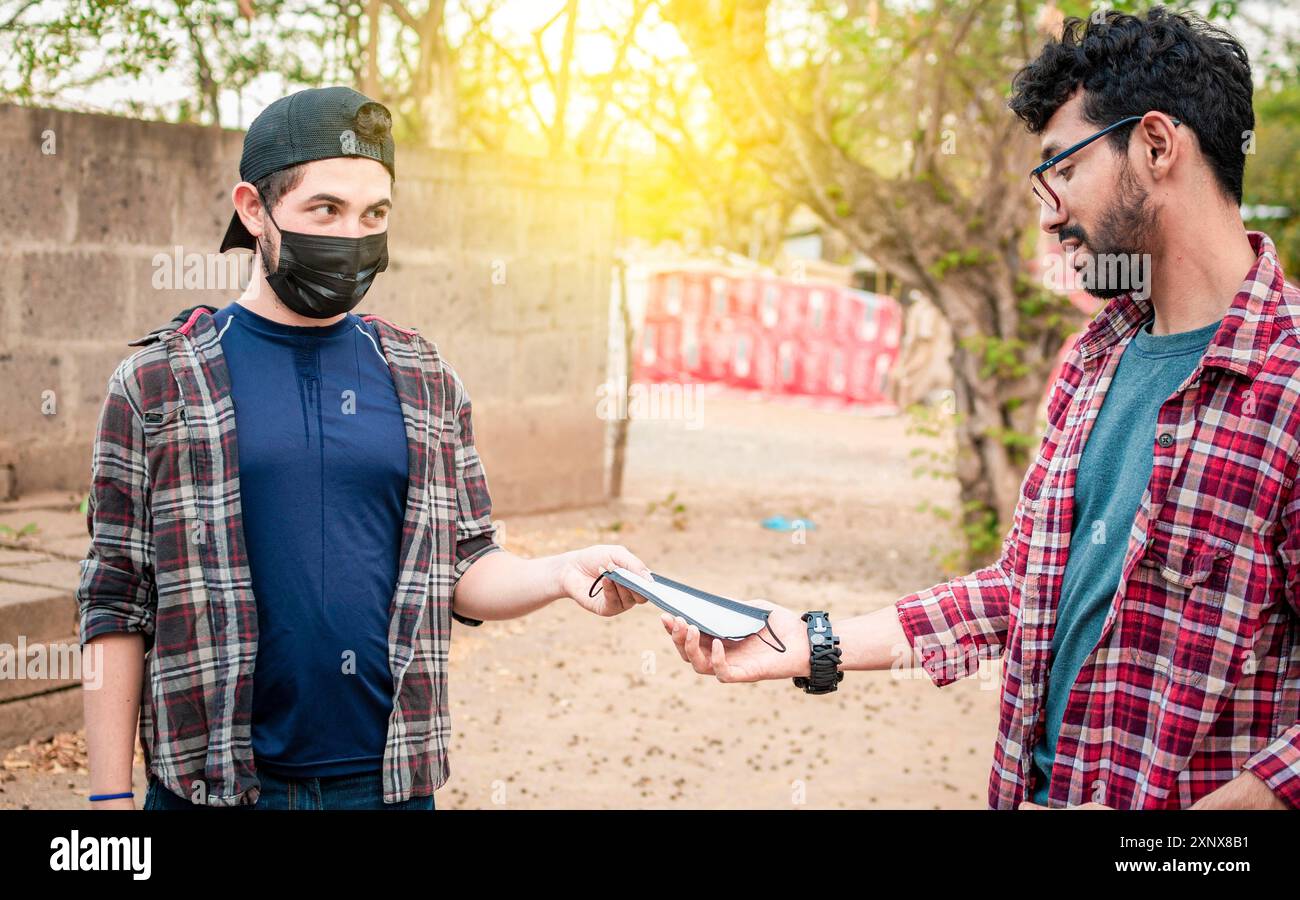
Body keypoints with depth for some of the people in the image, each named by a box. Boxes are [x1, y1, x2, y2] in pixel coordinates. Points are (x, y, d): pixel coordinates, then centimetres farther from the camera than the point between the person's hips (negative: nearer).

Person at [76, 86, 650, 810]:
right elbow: (116, 606, -2)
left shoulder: (425, 379, 6)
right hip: (215, 780, -2)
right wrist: (111, 795, -5)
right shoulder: (158, 382, -2)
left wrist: (558, 574, -13)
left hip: (391, 778, 2)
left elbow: (462, 568, 6)